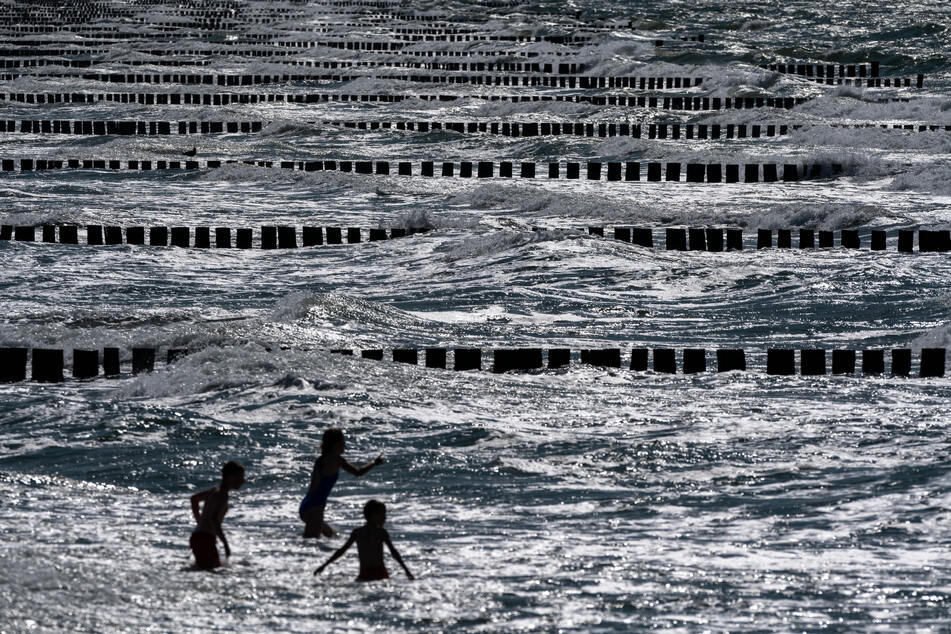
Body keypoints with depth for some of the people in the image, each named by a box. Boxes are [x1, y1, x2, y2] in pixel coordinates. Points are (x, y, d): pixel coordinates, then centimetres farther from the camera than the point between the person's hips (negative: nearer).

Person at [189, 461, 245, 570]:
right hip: (205, 539, -10)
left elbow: (194, 499, 33)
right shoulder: (222, 495, -14)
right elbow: (214, 519, -28)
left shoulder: (215, 490, 16)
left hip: (197, 537, 10)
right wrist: (225, 544, -26)